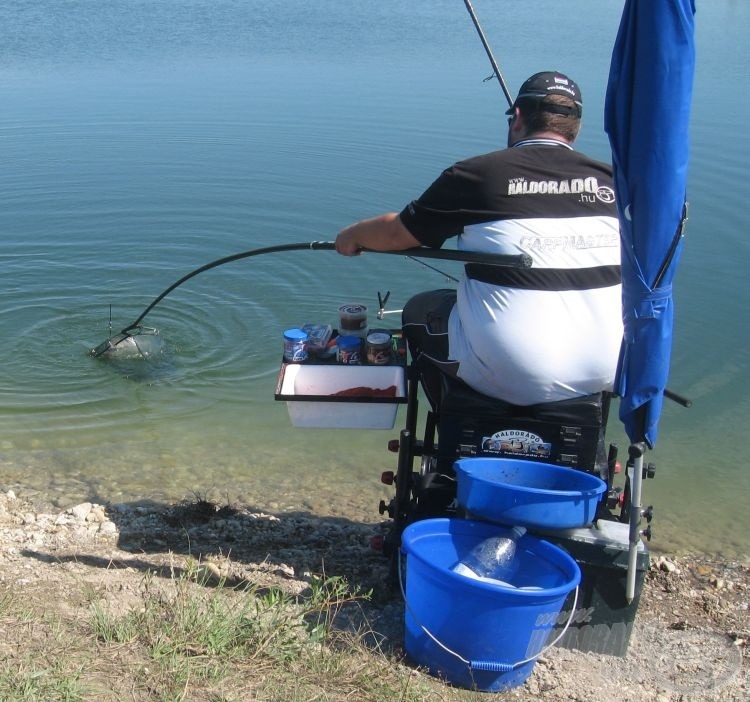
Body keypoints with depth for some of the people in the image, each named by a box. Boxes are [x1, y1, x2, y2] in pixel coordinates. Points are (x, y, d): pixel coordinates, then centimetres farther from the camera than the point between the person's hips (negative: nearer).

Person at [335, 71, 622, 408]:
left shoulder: (478, 173, -6)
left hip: (509, 378, -4)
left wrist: (353, 235, 27)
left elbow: (397, 233, 6)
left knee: (418, 310, 21)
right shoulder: (610, 181, 2)